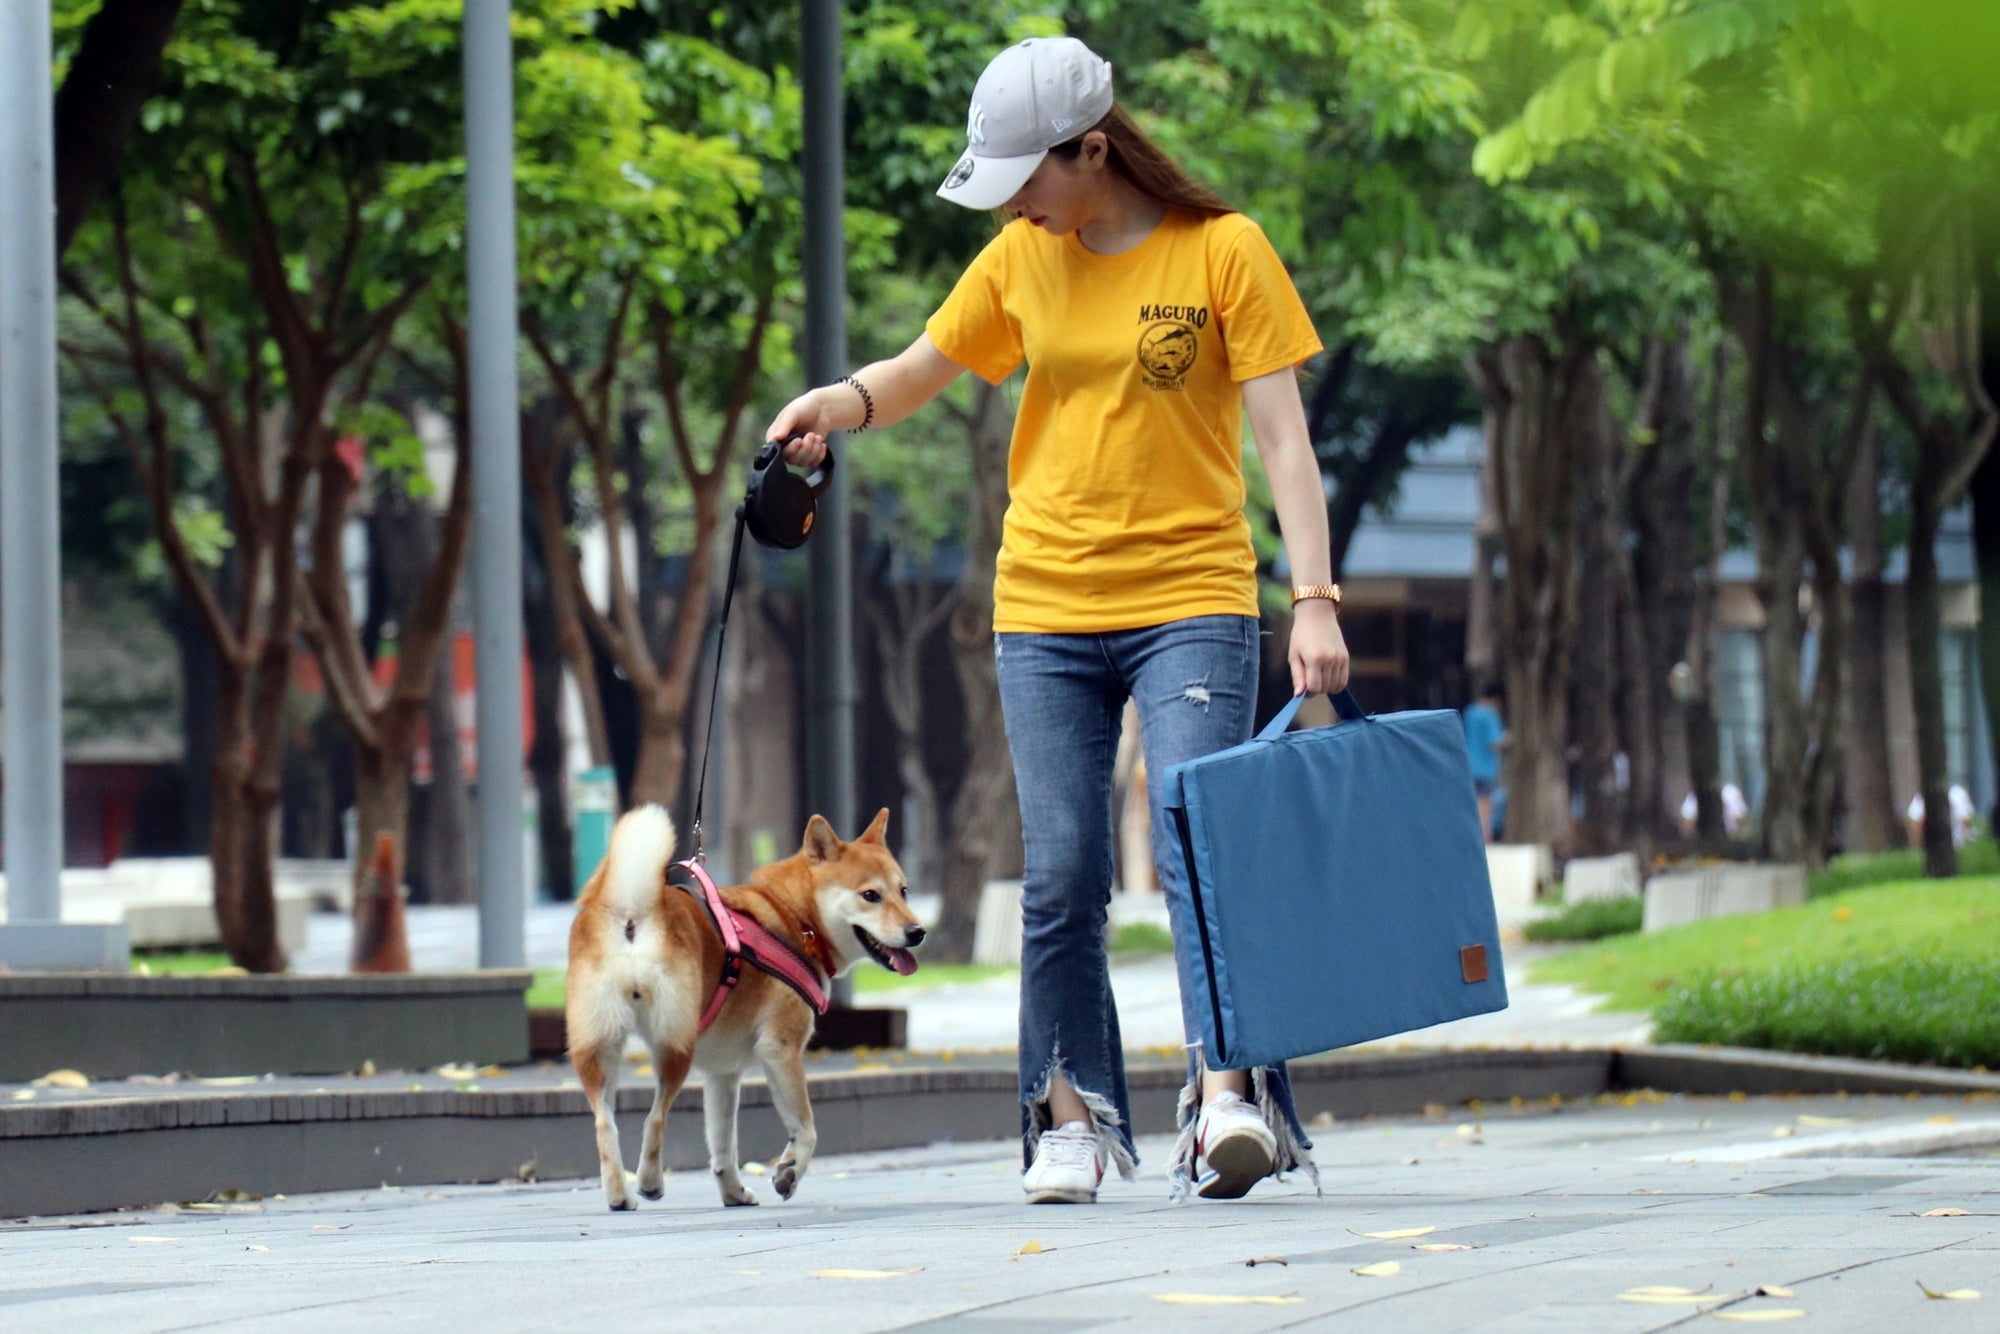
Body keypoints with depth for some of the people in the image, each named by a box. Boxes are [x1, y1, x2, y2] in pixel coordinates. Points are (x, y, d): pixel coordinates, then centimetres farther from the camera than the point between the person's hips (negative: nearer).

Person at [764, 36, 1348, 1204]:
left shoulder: (1222, 252, -4)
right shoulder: (1021, 260, 8)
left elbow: (1281, 433, -7)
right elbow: (920, 373, 17)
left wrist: (1316, 598, -17)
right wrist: (841, 402, -7)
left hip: (1191, 599, -4)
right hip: (1047, 608, 4)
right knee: (1061, 878, 1)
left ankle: (1227, 1096, -26)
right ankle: (1073, 1119, 7)